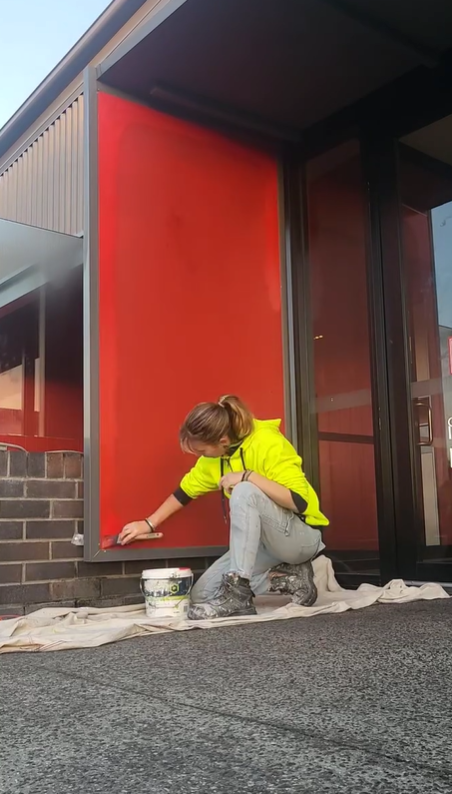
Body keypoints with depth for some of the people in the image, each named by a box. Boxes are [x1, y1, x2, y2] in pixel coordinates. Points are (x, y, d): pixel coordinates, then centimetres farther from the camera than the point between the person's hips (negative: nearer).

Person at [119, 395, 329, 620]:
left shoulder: (267, 443, -24)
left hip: (301, 537, -8)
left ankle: (238, 593, -29)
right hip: (262, 540, 8)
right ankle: (290, 578, 0)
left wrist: (249, 476, -35)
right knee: (201, 594, -3)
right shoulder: (215, 455, -2)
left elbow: (300, 501, -31)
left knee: (244, 492, -34)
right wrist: (149, 523, 11)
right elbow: (186, 491, 11)